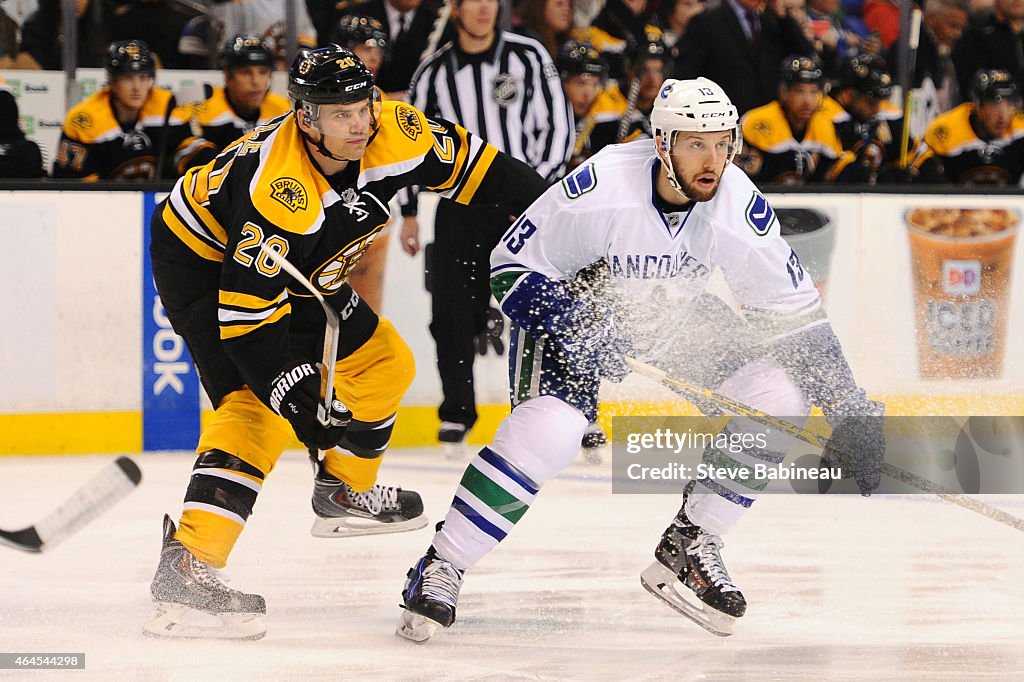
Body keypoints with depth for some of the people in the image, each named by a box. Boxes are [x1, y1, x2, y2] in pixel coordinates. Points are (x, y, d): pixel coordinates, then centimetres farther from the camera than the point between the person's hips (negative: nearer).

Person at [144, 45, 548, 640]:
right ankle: (186, 566, -34)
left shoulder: (390, 136, -20)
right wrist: (299, 397, -41)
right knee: (258, 405, -25)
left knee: (384, 365, 15)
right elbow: (248, 315, -37)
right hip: (206, 264, -8)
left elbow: (467, 161, -1)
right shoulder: (275, 194, -39)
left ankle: (344, 491, 38)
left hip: (296, 270, 8)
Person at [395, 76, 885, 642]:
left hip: (677, 314, 5)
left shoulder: (738, 205, -22)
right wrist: (571, 325, -36)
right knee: (551, 426, -30)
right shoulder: (601, 186, -32)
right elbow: (510, 266, -21)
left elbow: (795, 312, -10)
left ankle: (686, 549, 2)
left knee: (778, 395, -12)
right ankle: (440, 568, -17)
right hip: (574, 302, -5)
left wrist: (848, 406, -14)